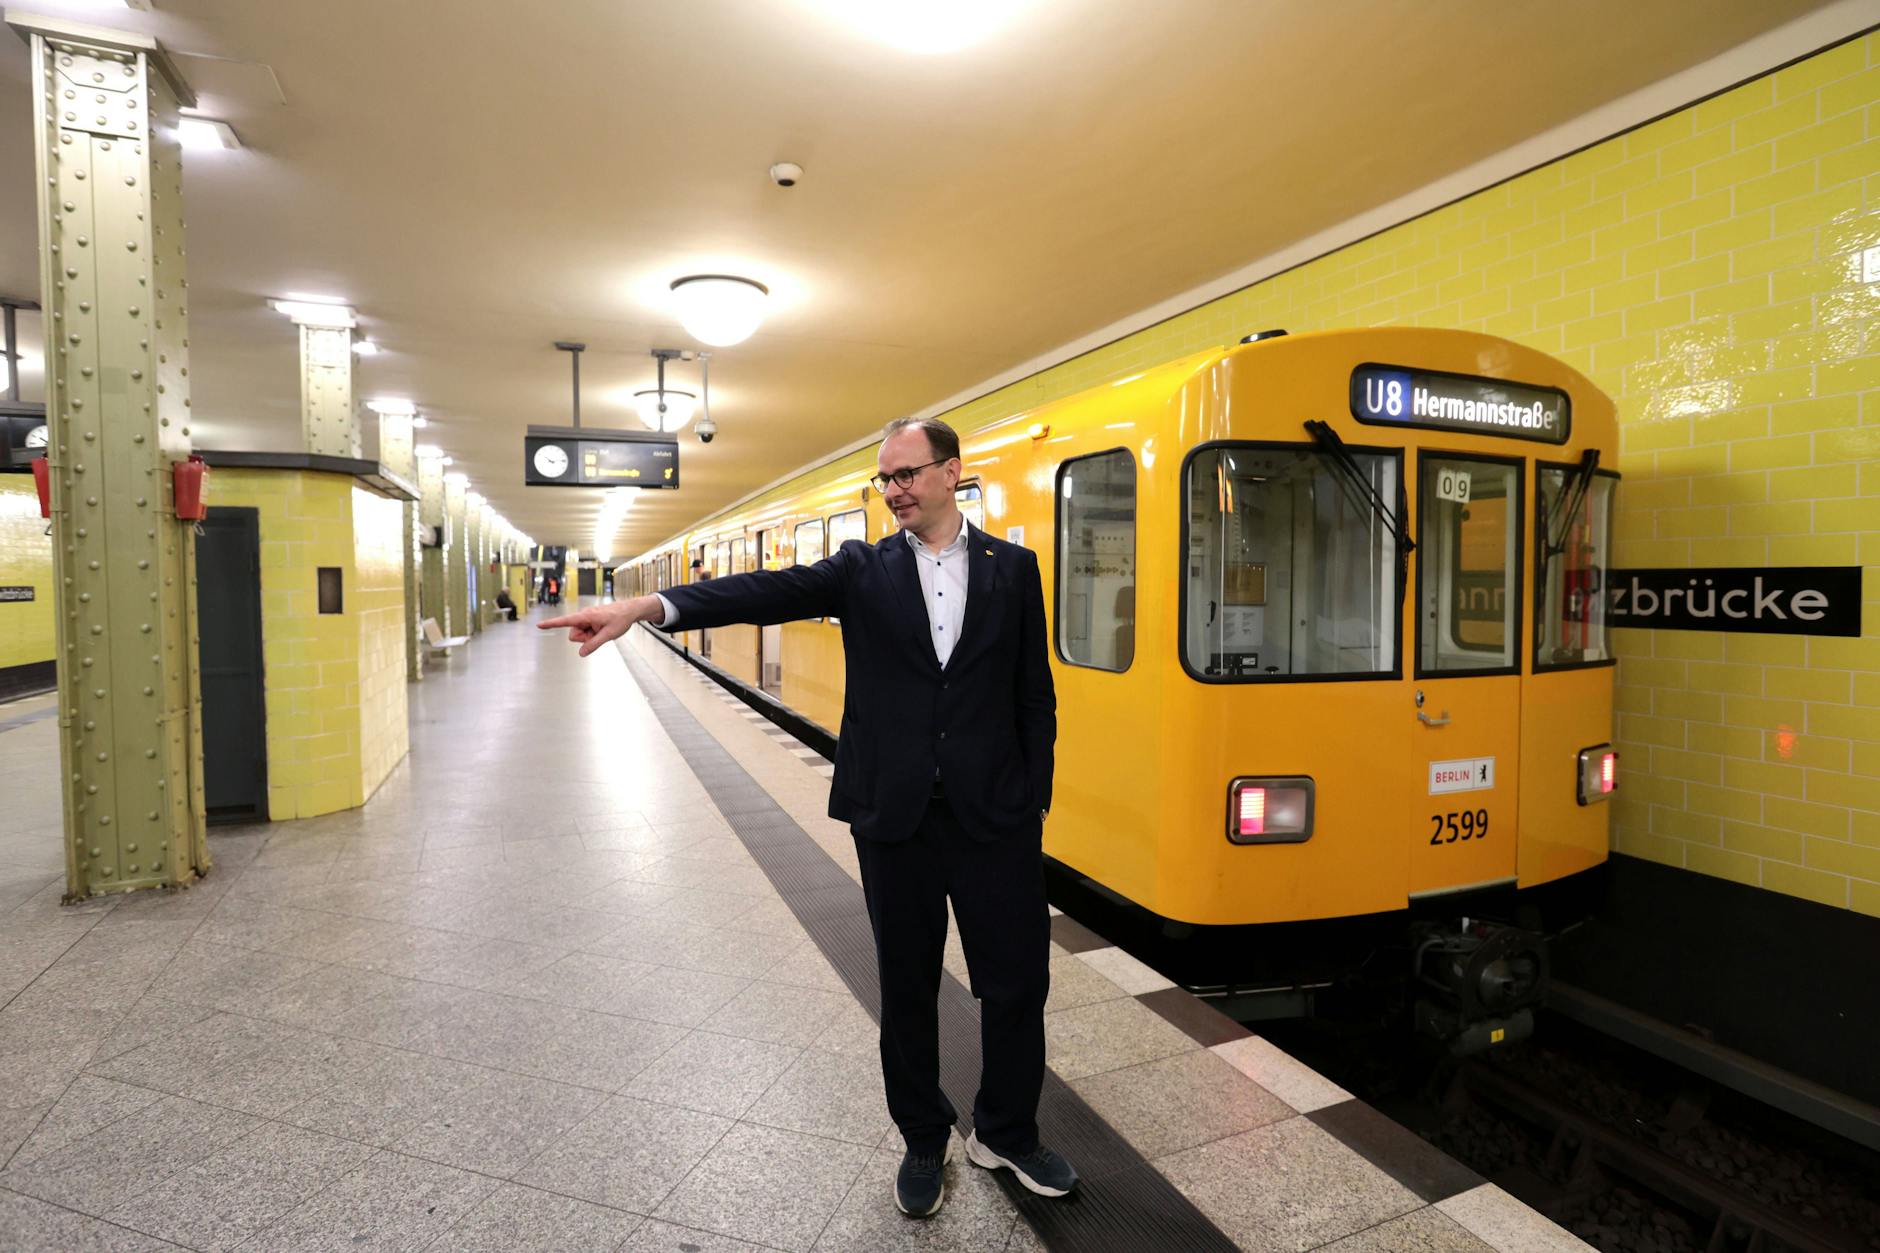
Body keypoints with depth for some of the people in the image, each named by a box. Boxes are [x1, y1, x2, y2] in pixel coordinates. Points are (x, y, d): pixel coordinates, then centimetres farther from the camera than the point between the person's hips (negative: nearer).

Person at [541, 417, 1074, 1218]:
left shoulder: (1012, 567, 3)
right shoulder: (862, 569, 2)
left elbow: (1035, 697, 4)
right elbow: (764, 593, -15)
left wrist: (1035, 803, 0)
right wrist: (647, 607, -30)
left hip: (994, 818, 0)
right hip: (894, 820, 0)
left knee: (1017, 982, 11)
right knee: (907, 987, 14)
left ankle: (1006, 1135, 37)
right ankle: (923, 1142, 38)